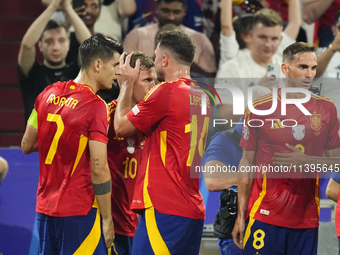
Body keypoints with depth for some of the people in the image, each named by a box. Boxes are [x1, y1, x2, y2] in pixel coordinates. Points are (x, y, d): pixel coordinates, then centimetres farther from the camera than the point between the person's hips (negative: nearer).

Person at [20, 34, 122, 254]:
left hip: (44, 207, 7)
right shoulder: (96, 107, -14)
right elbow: (99, 170, -17)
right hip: (79, 211, -7)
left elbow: (27, 145, 15)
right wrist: (107, 220, -10)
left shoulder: (48, 94, 6)